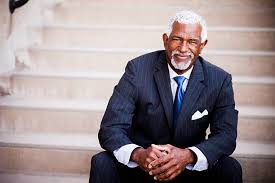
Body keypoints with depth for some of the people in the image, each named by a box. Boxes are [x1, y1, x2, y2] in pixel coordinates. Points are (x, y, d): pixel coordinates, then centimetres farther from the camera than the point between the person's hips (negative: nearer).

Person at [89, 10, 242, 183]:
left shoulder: (220, 80, -7)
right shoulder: (138, 70, -12)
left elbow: (226, 136, -12)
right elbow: (111, 128, -16)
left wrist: (189, 155, -33)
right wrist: (137, 154, -39)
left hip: (191, 168, 2)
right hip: (139, 166, -1)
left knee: (231, 167, -24)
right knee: (101, 163, -27)